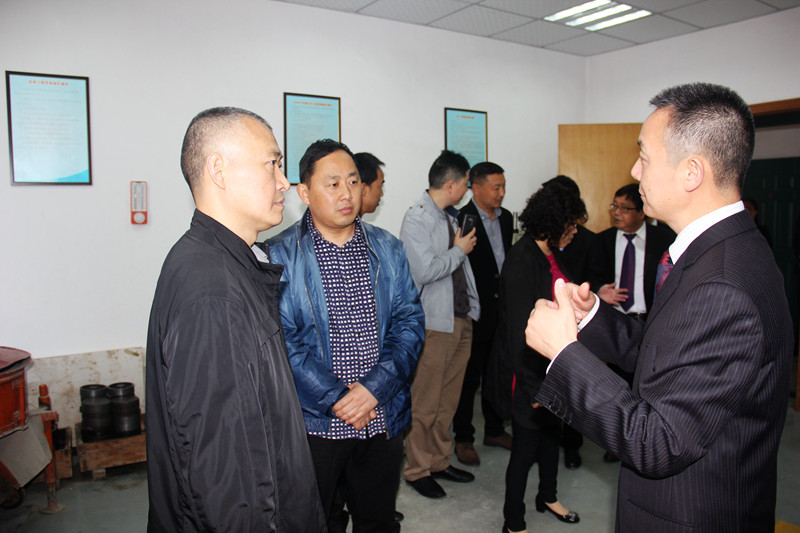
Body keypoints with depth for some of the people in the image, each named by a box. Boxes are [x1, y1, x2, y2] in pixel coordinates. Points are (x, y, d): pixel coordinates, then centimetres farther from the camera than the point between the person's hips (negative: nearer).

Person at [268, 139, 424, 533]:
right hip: (314, 423, -3)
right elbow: (282, 341, -12)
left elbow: (409, 322, 0)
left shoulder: (388, 250, 5)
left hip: (382, 419, 4)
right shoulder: (280, 256, -7)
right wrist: (336, 398, -15)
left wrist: (374, 388, -13)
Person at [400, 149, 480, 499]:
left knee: (449, 399, 17)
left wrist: (472, 307, 13)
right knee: (426, 403, 4)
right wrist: (460, 250, -10)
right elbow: (426, 270, -23)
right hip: (435, 323, -8)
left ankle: (439, 461, 31)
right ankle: (417, 469, 21)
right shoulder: (417, 218, -13)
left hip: (461, 319, 8)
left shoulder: (449, 216, 12)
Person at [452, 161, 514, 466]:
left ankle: (494, 429, 33)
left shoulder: (506, 218, 10)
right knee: (469, 376, 5)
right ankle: (463, 438, 19)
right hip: (474, 313, -7)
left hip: (502, 310, 7)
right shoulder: (461, 219, -13)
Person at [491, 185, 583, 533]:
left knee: (551, 432, 25)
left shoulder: (552, 254, 5)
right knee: (526, 445, 5)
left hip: (553, 366, 9)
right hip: (528, 372, -9)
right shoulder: (522, 259, -22)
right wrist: (531, 385, -21)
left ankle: (548, 497, 49)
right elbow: (519, 327, -22)